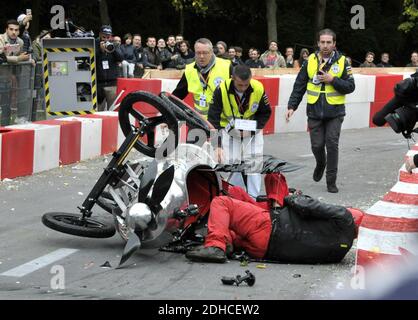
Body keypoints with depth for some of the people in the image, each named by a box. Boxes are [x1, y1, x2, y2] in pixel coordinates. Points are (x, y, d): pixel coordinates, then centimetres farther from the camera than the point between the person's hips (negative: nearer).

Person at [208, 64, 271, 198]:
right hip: (229, 130, 0)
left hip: (252, 130, 1)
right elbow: (213, 116, -20)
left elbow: (265, 113, -6)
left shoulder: (259, 89, -22)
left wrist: (254, 127, -19)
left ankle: (253, 199, 6)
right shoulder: (222, 90, -27)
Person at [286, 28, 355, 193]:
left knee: (332, 145, -6)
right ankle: (320, 164, 37)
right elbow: (299, 86, 7)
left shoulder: (342, 62, -1)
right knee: (317, 145, 3)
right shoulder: (310, 61, 3)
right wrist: (292, 106, 1)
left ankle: (331, 182, 3)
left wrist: (332, 80, -16)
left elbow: (350, 86, -3)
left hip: (335, 113, -2)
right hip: (315, 111, 2)